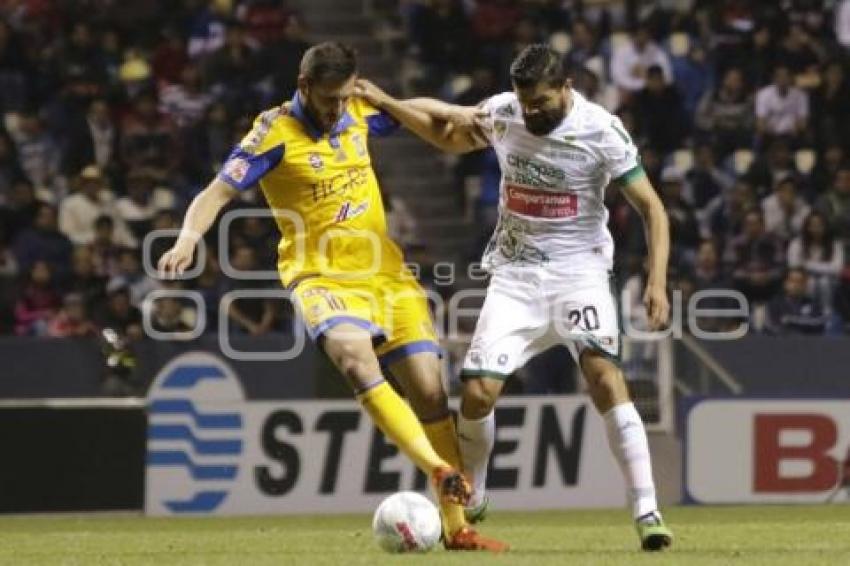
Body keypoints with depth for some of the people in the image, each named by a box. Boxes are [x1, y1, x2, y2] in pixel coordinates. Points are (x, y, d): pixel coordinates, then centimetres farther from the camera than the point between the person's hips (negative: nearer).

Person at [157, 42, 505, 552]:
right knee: (356, 357, -35)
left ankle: (456, 524, 9)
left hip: (386, 273, 5)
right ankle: (439, 469, -34)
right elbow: (217, 194, -16)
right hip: (322, 276, -5)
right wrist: (188, 240, -34)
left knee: (430, 391, 0)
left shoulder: (359, 113, 3)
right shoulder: (275, 133, -12)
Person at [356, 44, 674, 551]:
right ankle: (470, 502, 19)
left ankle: (647, 513, -25)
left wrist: (658, 281, -20)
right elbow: (446, 138, 19)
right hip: (515, 270, 3)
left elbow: (652, 208, -10)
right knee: (478, 391, -8)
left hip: (579, 267, -3)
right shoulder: (502, 113, -3)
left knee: (605, 376, -26)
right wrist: (384, 102, 11)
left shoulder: (602, 130, -14)